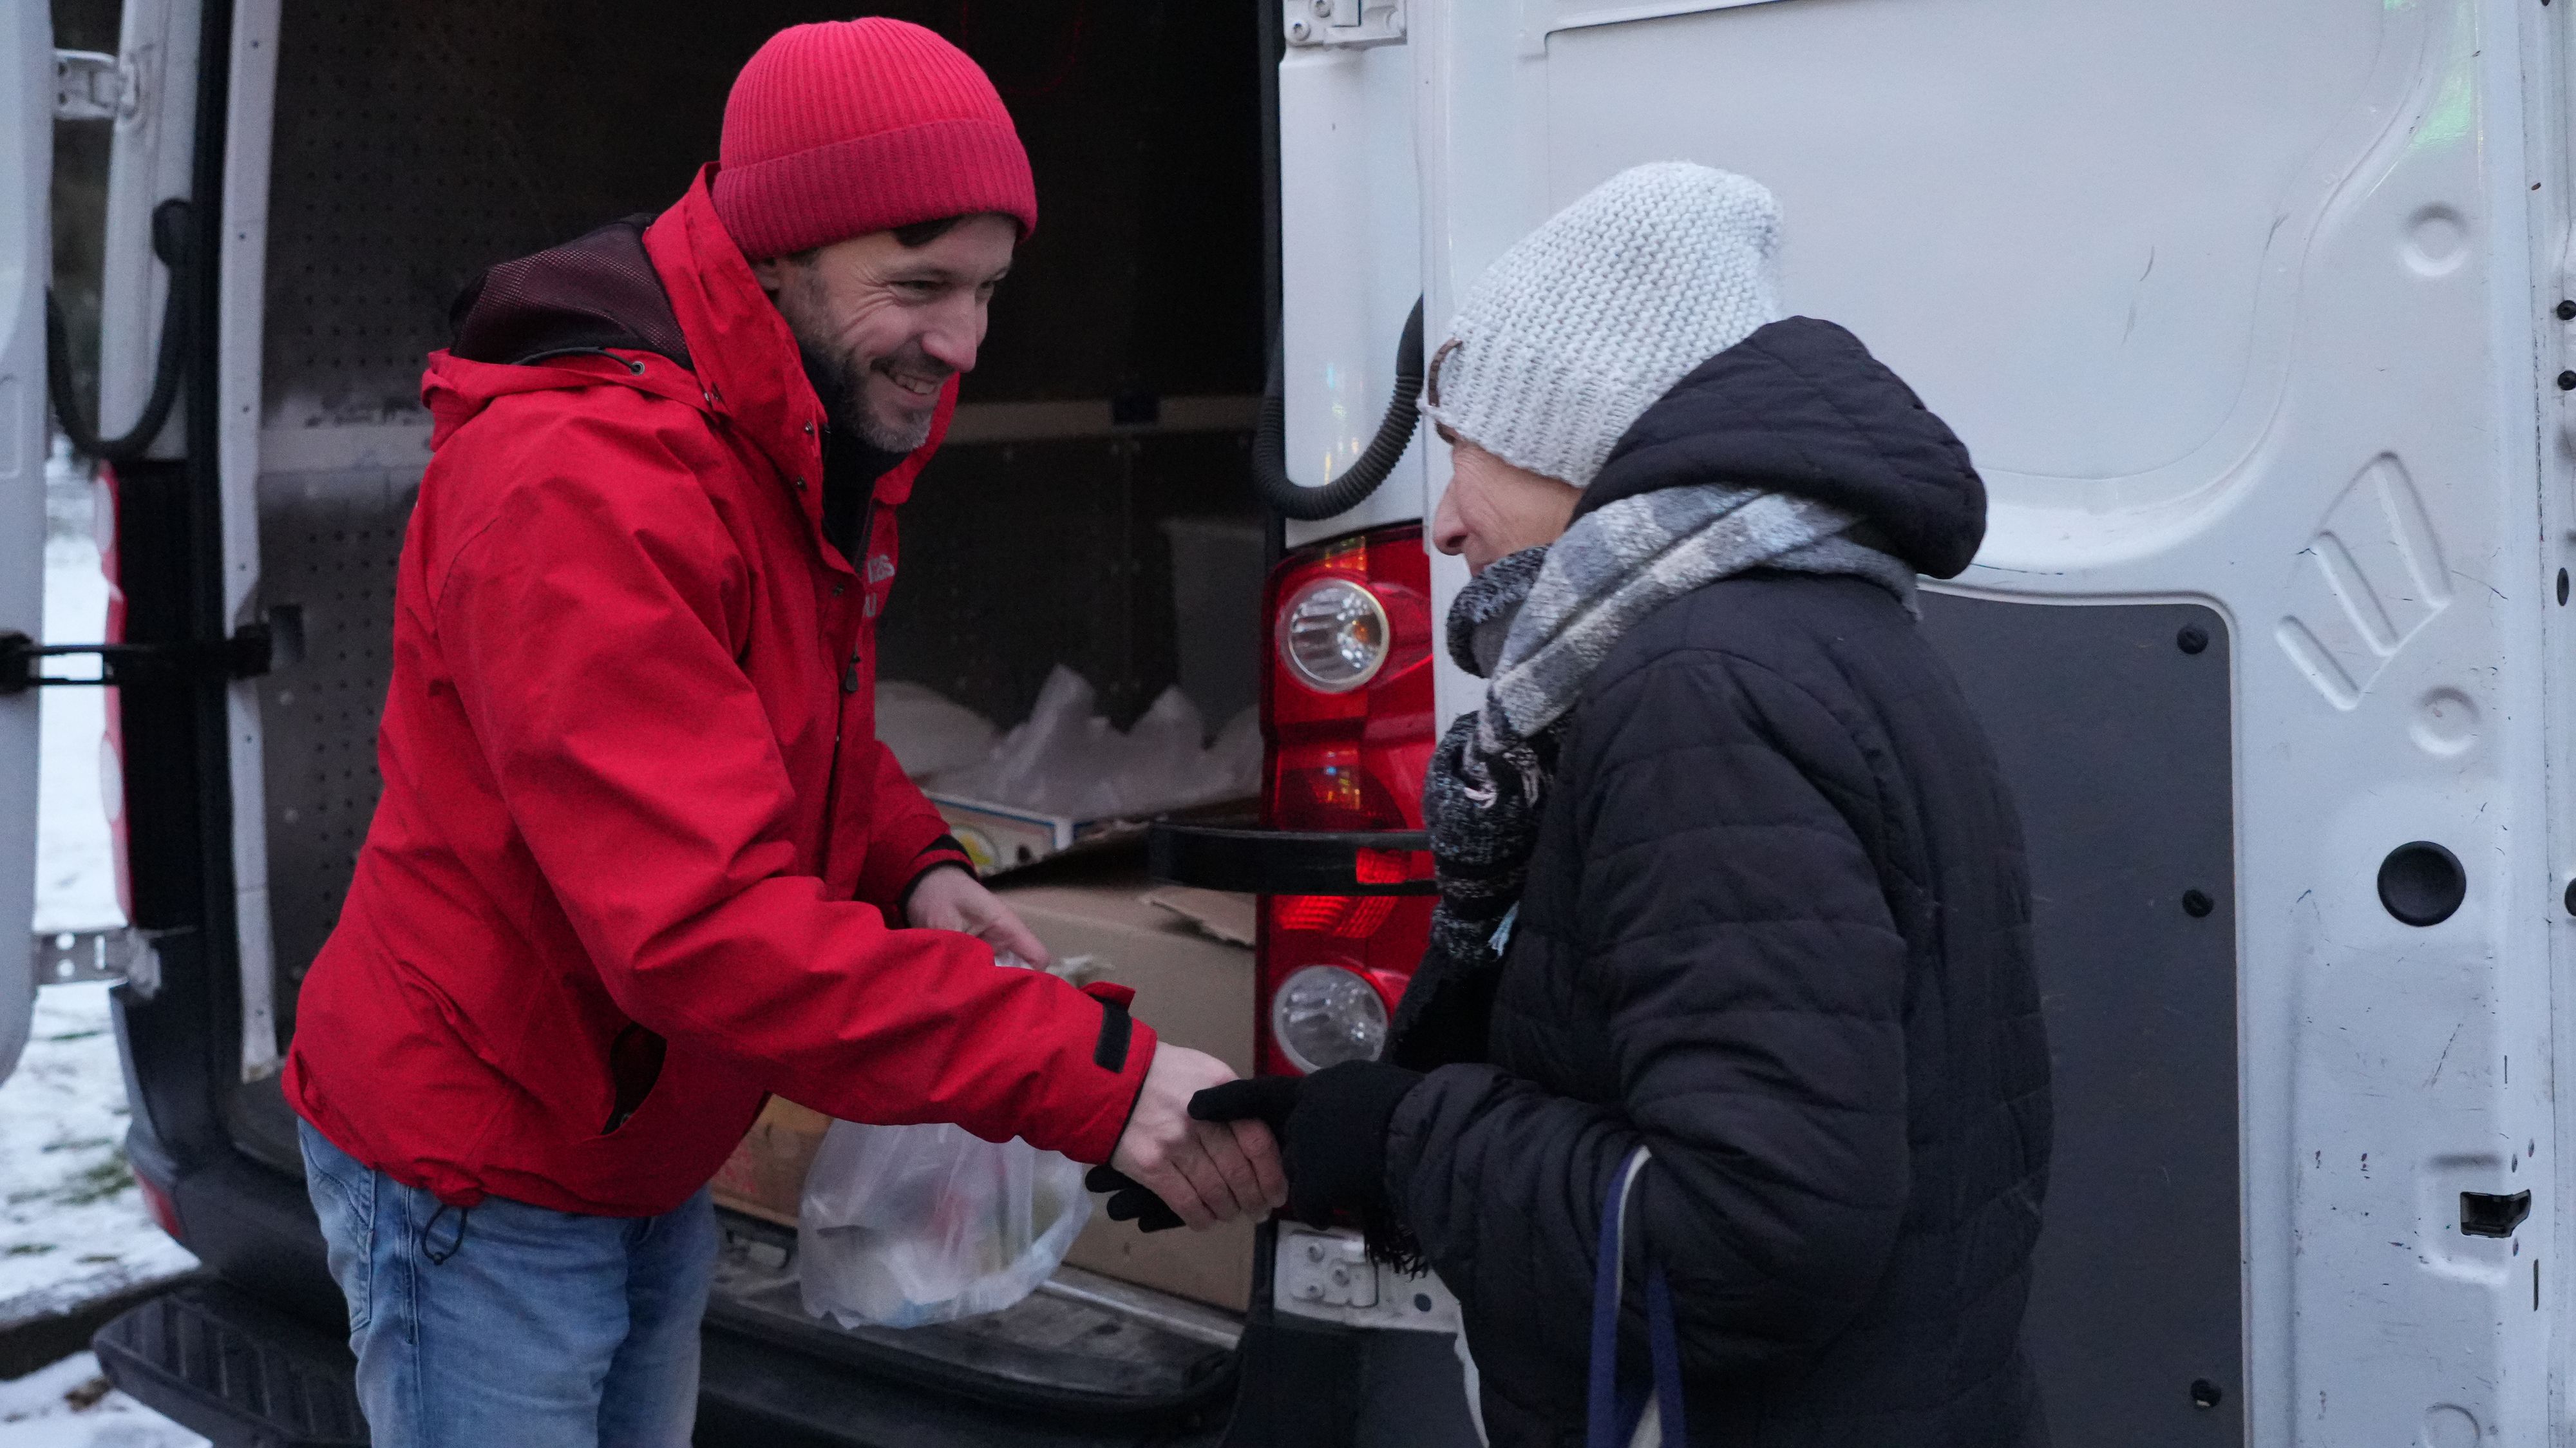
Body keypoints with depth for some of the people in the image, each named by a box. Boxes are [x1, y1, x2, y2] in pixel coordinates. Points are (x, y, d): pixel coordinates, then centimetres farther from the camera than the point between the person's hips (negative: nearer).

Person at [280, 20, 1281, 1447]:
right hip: (482, 1183, -9)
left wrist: (915, 869, -6)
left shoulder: (816, 456, 2)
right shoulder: (581, 488, -30)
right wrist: (1095, 1075, -40)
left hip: (652, 1157, 9)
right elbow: (705, 925, -37)